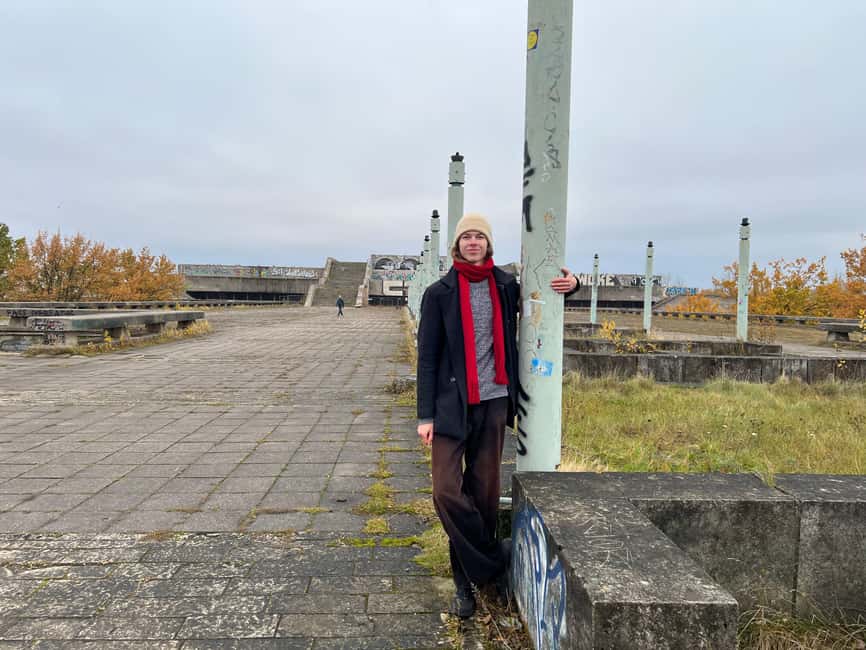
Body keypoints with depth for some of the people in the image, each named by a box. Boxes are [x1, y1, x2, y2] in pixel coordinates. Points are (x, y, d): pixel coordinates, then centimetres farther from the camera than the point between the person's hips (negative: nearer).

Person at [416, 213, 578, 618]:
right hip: (452, 405, -2)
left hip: (493, 403, 2)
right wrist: (425, 415, -8)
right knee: (447, 491, -8)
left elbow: (547, 287, 23)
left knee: (485, 491, 8)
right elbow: (427, 357, -3)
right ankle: (495, 561, 12)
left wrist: (571, 282, -1)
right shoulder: (439, 293, -1)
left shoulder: (505, 286, 6)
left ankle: (470, 576, 26)